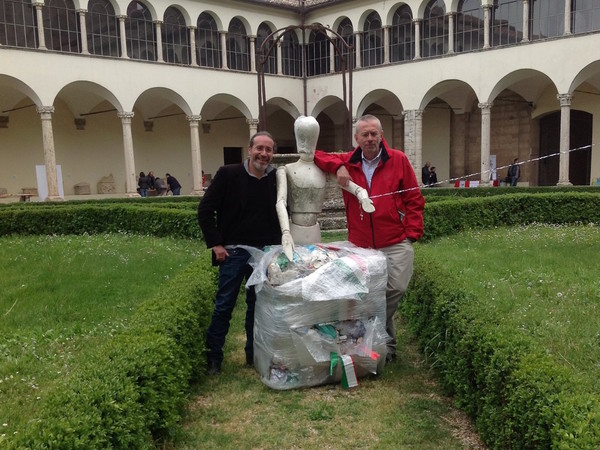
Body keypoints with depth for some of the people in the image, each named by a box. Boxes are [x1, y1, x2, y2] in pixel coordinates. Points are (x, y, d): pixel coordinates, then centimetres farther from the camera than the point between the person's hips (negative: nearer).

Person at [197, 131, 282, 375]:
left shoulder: (276, 180, 2)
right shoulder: (228, 174, -7)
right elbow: (205, 210, -5)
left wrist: (275, 246, 6)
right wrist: (215, 243, -8)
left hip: (263, 254, 3)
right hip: (233, 253, -3)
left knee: (258, 305, 12)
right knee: (224, 306, 4)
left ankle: (254, 354, 26)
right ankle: (213, 358, 17)